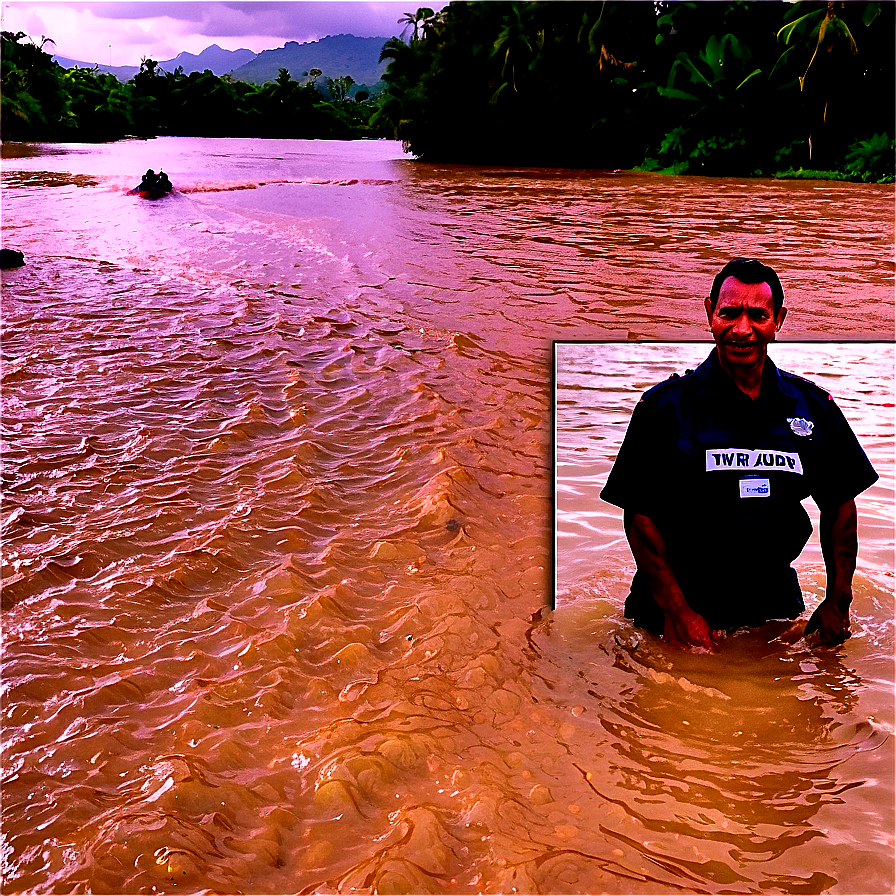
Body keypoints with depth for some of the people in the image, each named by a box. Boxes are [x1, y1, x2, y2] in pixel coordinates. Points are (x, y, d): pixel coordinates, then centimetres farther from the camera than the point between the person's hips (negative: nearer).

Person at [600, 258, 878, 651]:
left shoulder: (814, 407, 2)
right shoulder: (664, 406, -9)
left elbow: (840, 504, 10)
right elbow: (639, 514, -10)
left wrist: (837, 602, 3)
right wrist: (678, 611, -15)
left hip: (774, 603, 3)